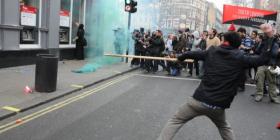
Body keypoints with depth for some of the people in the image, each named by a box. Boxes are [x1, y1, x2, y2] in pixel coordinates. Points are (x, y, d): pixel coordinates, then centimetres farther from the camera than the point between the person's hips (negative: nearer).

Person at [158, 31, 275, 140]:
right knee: (224, 127, 32)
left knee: (175, 121, 11)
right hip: (218, 105, 1)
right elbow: (263, 59, 9)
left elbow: (192, 54, 20)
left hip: (199, 99, -1)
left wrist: (180, 58, 40)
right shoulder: (240, 58, 4)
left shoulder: (212, 51, 7)